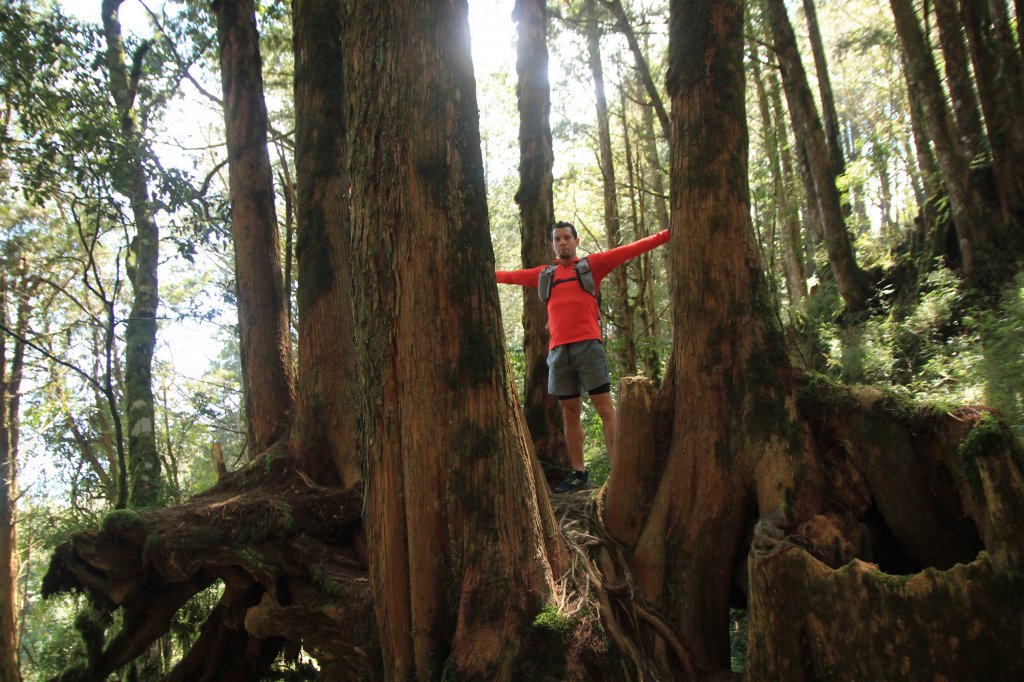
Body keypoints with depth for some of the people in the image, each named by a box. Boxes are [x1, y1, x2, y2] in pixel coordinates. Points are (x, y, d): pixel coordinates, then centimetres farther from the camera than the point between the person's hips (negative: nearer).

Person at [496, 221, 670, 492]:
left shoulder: (592, 264, 10)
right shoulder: (544, 274, 20)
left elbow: (629, 250, 4)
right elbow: (509, 276, 28)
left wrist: (666, 235, -2)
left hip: (587, 345, -4)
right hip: (558, 350, 4)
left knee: (604, 407, -7)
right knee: (569, 412, 7)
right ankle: (578, 472, 15)